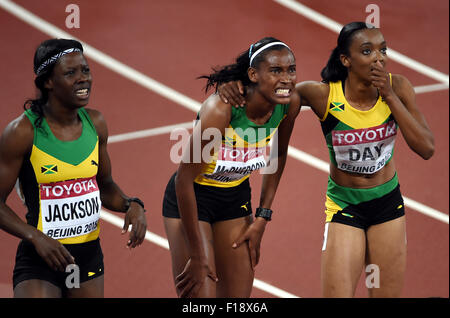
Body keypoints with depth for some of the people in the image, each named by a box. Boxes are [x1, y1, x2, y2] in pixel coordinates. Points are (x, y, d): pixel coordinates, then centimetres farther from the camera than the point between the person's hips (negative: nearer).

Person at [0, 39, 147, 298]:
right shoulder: (23, 131, -13)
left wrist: (132, 206, -2)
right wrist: (35, 237, -23)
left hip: (89, 255, 5)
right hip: (40, 259, -5)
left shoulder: (95, 123, 4)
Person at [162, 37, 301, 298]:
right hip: (191, 199, -6)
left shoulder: (290, 104, -14)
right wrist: (196, 257, -22)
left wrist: (262, 217, 5)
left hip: (236, 198, 6)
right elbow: (184, 179, -26)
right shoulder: (220, 108, -32)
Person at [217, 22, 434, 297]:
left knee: (388, 293, 8)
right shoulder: (324, 95, -20)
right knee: (337, 294, -10)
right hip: (344, 206, -3)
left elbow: (426, 148, -17)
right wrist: (236, 85, -27)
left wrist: (390, 97, -24)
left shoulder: (397, 87, -12)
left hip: (389, 203, 3)